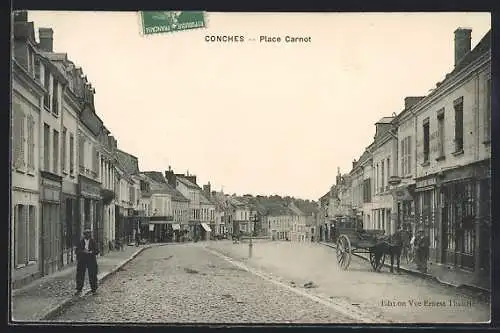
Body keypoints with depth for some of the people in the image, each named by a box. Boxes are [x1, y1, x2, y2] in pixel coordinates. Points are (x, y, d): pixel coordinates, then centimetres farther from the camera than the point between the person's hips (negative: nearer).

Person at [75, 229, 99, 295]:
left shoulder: (93, 242, 3)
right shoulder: (81, 242, 7)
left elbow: (97, 251, -1)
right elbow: (77, 250, 5)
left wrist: (90, 252, -17)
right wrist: (83, 251, -14)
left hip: (91, 260, -1)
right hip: (82, 260, 1)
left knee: (92, 275, 0)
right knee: (80, 274, -1)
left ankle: (94, 289, 10)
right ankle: (79, 289, 7)